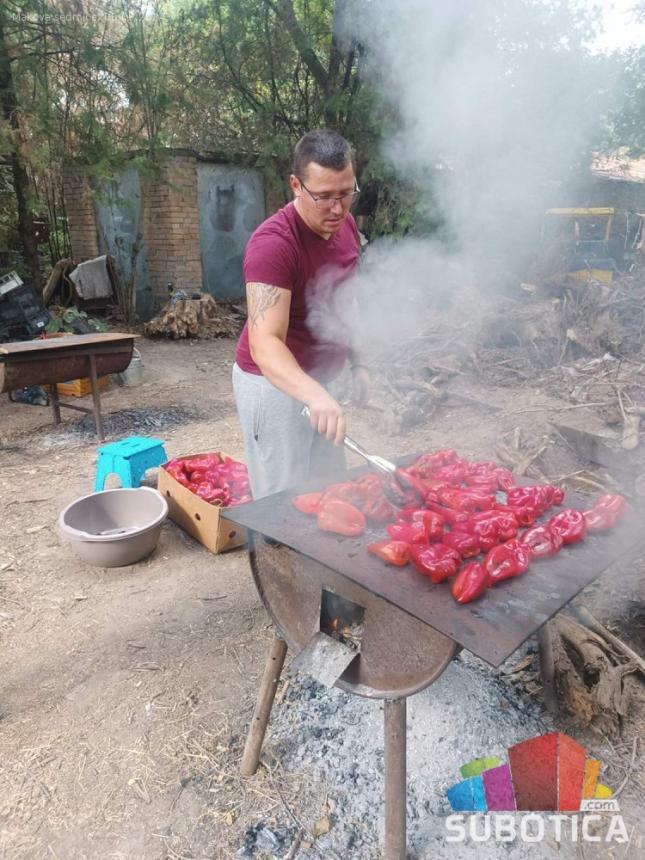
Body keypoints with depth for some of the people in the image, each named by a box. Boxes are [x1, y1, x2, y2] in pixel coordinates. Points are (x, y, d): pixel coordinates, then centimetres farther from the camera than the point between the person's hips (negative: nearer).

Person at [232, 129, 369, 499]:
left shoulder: (346, 224, 1)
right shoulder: (274, 242, -24)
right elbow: (264, 343, -35)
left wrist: (357, 363, 10)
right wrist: (315, 395, -51)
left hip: (319, 381, 8)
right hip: (275, 384, -8)